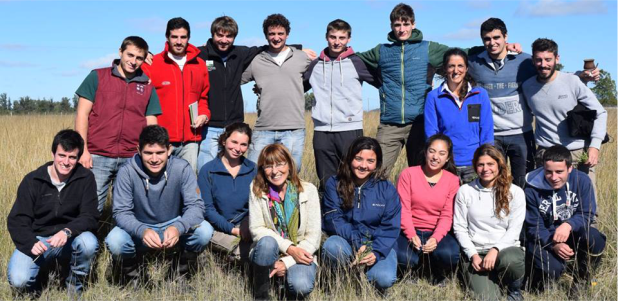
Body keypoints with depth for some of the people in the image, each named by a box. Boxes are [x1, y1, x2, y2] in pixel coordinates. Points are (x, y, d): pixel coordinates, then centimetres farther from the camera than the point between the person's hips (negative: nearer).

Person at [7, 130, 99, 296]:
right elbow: (17, 220, -5)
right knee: (18, 280, -26)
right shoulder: (32, 180, -5)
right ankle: (35, 287, 14)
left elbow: (90, 217, -11)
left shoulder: (85, 178, -7)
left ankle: (74, 287, -3)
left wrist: (67, 231, -32)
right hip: (37, 239, 0)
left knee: (89, 242, -33)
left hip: (70, 240, 0)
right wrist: (30, 243, -25)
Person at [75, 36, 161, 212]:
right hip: (98, 157, -2)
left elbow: (151, 126, 11)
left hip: (132, 159, 2)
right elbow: (82, 114, 2)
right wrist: (83, 150, -6)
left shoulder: (147, 87, 12)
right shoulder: (97, 77, 6)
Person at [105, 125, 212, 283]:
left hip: (173, 229, 1)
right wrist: (142, 231, -40)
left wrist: (178, 227, -41)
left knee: (205, 230, -27)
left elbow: (195, 205, -19)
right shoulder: (127, 172, -17)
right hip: (139, 230, 0)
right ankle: (132, 270, 6)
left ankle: (183, 270, 5)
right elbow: (121, 212, -18)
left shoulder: (182, 168, -15)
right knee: (114, 240, -31)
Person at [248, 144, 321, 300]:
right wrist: (289, 248, -21)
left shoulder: (308, 190, -5)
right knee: (267, 242, -34)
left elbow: (314, 236, -6)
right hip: (270, 252, 1)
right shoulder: (257, 189, -4)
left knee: (301, 287, -31)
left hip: (300, 254, -1)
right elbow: (256, 228, -9)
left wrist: (287, 262, -16)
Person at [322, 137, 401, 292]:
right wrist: (358, 243, -25)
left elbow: (390, 227, -4)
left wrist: (376, 252, -22)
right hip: (346, 242, 0)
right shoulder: (334, 184, -3)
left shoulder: (387, 189, 0)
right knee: (331, 246, -34)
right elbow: (333, 220, -11)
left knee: (384, 279, -28)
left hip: (379, 245, 0)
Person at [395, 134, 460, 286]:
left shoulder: (452, 180, 1)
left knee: (450, 254, -31)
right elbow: (403, 209, -8)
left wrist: (436, 238, -23)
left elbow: (447, 216, -5)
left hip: (437, 232, 1)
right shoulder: (408, 174, -2)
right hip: (410, 231, -1)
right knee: (404, 258, -33)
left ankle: (439, 276, 7)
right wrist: (412, 235, -22)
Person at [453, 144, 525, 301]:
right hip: (476, 252, 0)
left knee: (511, 260, -37)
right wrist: (473, 255, -9)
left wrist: (495, 250, -18)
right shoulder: (465, 191, 4)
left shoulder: (515, 192, 2)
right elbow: (459, 228, 3)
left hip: (506, 248, 1)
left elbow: (514, 229, -2)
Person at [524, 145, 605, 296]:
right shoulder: (533, 188, -15)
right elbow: (534, 227, -10)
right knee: (552, 268, -31)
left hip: (573, 236, 2)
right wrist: (554, 245, -28)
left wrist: (569, 225, -33)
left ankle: (581, 282, -6)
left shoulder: (582, 180, -11)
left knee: (594, 238, -31)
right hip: (544, 239, -2)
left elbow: (586, 215, -11)